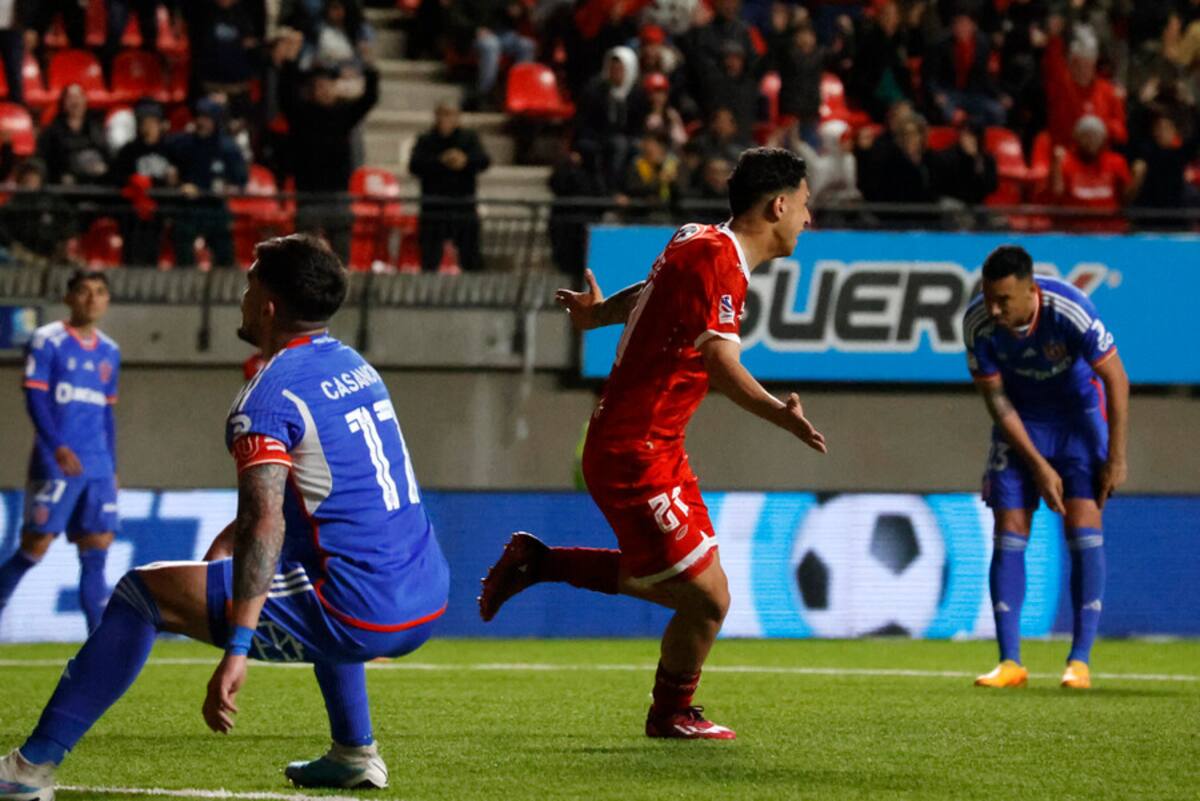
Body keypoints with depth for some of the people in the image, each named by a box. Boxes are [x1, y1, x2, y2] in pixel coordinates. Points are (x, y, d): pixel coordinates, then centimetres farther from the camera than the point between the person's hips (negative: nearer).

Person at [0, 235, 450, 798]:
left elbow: (266, 523, -27)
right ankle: (355, 754, 39)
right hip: (429, 602, 8)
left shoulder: (268, 398, -12)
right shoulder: (355, 367, 16)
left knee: (141, 592, -2)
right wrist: (226, 545, 30)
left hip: (359, 619, -8)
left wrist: (236, 651, -34)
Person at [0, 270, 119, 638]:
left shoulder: (109, 352, 16)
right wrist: (58, 447, -23)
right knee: (35, 546, -6)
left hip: (98, 469, 5)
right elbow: (35, 398, -11)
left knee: (96, 551, -1)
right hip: (54, 465, -5)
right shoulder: (47, 342, -2)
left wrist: (112, 467, 19)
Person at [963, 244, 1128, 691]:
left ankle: (1080, 661, -11)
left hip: (1079, 414, -2)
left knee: (1084, 526, -14)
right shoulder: (978, 323, -23)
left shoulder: (1069, 310, -31)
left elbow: (1116, 379, -19)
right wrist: (1039, 466, -15)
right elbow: (996, 399, -12)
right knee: (1009, 532, -7)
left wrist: (1116, 460, -17)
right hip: (1022, 421, 2)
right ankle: (1010, 662, -3)